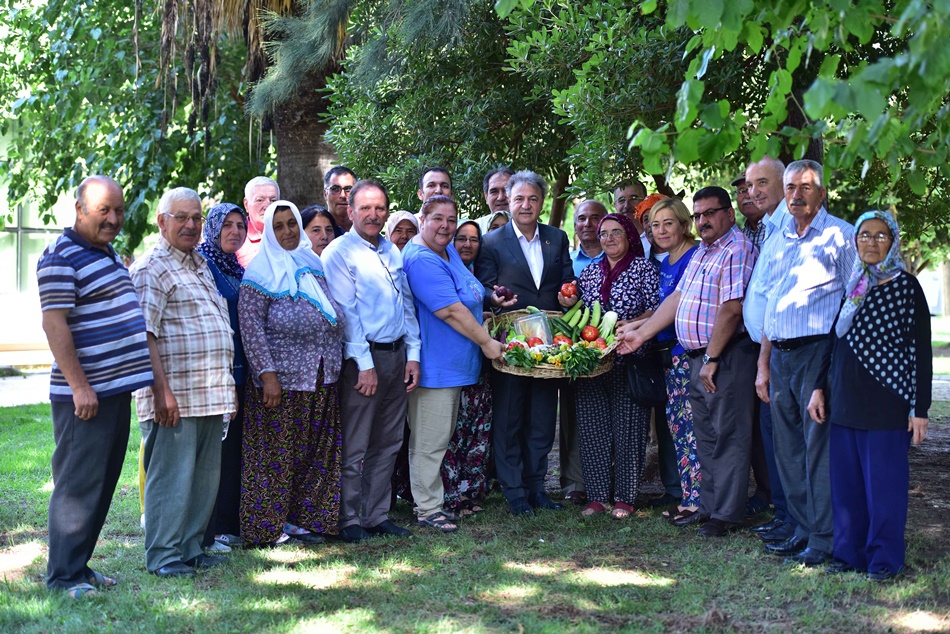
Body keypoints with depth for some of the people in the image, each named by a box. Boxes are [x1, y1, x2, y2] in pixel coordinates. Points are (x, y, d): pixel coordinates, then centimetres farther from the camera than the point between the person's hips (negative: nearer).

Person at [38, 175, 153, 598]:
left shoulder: (109, 254, 16)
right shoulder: (61, 258, -13)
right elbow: (54, 325, -18)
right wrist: (79, 386, -21)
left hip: (117, 389, 9)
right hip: (85, 394, -9)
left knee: (103, 484, 13)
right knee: (78, 484, -5)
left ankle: (79, 565, 22)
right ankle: (64, 576, 2)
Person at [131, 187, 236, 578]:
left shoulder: (200, 265, 20)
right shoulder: (152, 268, -7)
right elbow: (144, 335, -15)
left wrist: (227, 388, 21)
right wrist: (162, 391, -22)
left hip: (210, 395, 9)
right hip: (175, 397, -8)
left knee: (205, 477, 12)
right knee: (171, 476, -5)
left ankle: (191, 548, 21)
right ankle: (164, 556, 2)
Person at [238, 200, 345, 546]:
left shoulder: (313, 265, 14)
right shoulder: (262, 271, -5)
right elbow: (250, 323, -13)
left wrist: (334, 366, 13)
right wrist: (267, 373, -19)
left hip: (321, 381, 6)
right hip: (281, 380, -6)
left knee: (314, 453, 9)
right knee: (276, 454, -1)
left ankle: (300, 518, 19)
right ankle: (267, 526, 7)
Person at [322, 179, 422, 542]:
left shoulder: (393, 252, 15)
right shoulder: (339, 253, -5)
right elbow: (345, 312, -11)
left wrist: (412, 355, 8)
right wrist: (364, 364, -15)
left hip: (397, 356, 7)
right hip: (363, 358, -7)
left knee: (388, 443, 10)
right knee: (355, 447, -2)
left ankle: (377, 516, 18)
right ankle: (349, 521, 6)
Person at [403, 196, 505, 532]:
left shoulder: (448, 251, 12)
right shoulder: (421, 261, -20)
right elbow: (451, 311, -23)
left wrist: (486, 296, 17)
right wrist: (487, 343, -17)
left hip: (453, 363, 10)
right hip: (434, 366, -10)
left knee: (442, 438, 16)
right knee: (429, 441, -3)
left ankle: (433, 500, 26)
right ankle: (427, 509, 5)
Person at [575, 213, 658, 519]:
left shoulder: (644, 269, 1)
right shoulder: (589, 272, 15)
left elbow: (655, 311, -6)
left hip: (628, 359, -4)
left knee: (627, 427, -2)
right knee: (592, 427, 3)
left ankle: (625, 497, 7)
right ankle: (597, 495, 11)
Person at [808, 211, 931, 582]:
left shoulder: (906, 287, -2)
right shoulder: (847, 287, 12)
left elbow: (921, 352, -4)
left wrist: (919, 409, -9)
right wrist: (819, 387, 10)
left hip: (886, 405, -5)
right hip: (844, 403, 5)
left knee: (884, 483, -1)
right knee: (846, 482, 7)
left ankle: (885, 560, 9)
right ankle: (850, 554, 18)